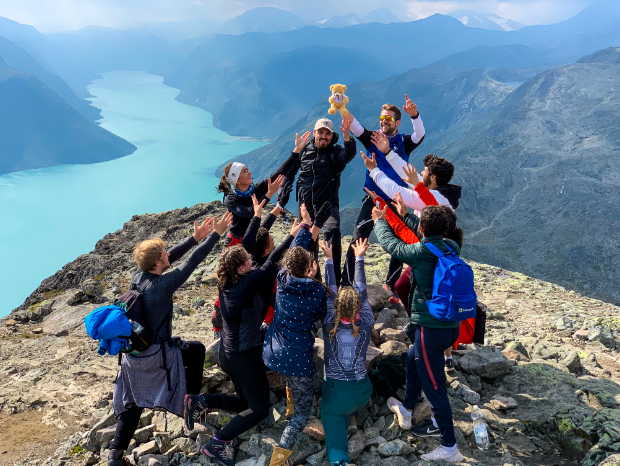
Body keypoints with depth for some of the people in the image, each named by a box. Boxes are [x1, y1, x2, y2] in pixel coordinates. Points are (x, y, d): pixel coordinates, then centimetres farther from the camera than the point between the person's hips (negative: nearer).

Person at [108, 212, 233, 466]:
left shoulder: (138, 277, -2)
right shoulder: (162, 284, -23)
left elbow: (170, 257, 7)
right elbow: (193, 261, -18)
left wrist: (195, 238, 9)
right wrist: (215, 234, -10)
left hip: (132, 353, 7)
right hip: (155, 356, -7)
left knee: (132, 403, 21)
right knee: (197, 349, 17)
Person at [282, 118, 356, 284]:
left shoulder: (335, 152, -2)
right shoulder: (304, 150, 6)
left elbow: (348, 156, -25)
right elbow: (290, 170, 16)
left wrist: (347, 138, -44)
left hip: (328, 204, -3)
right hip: (306, 205, 4)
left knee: (332, 233, -25)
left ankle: (335, 278, -18)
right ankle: (313, 278, 30)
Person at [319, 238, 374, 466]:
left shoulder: (329, 325, -13)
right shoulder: (366, 324, -11)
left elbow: (330, 293, -8)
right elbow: (362, 290, -4)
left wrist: (329, 259, -4)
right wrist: (359, 258, 3)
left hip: (335, 391, -2)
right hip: (362, 391, 3)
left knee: (335, 442, -1)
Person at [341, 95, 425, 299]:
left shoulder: (404, 142, 3)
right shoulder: (372, 139, 5)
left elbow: (420, 134, -17)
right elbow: (355, 127, -13)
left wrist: (414, 114, -38)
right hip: (373, 198, 0)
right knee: (357, 240, -9)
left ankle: (391, 285, 19)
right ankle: (346, 283, -1)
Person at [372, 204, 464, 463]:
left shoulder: (420, 252, -18)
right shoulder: (452, 247, 0)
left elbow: (389, 243, -1)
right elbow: (429, 237, 21)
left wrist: (379, 220, 18)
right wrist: (405, 215, 32)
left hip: (432, 328, -8)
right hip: (452, 325, 8)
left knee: (434, 386, 4)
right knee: (413, 357, 29)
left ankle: (450, 447, 15)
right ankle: (406, 410, 46)